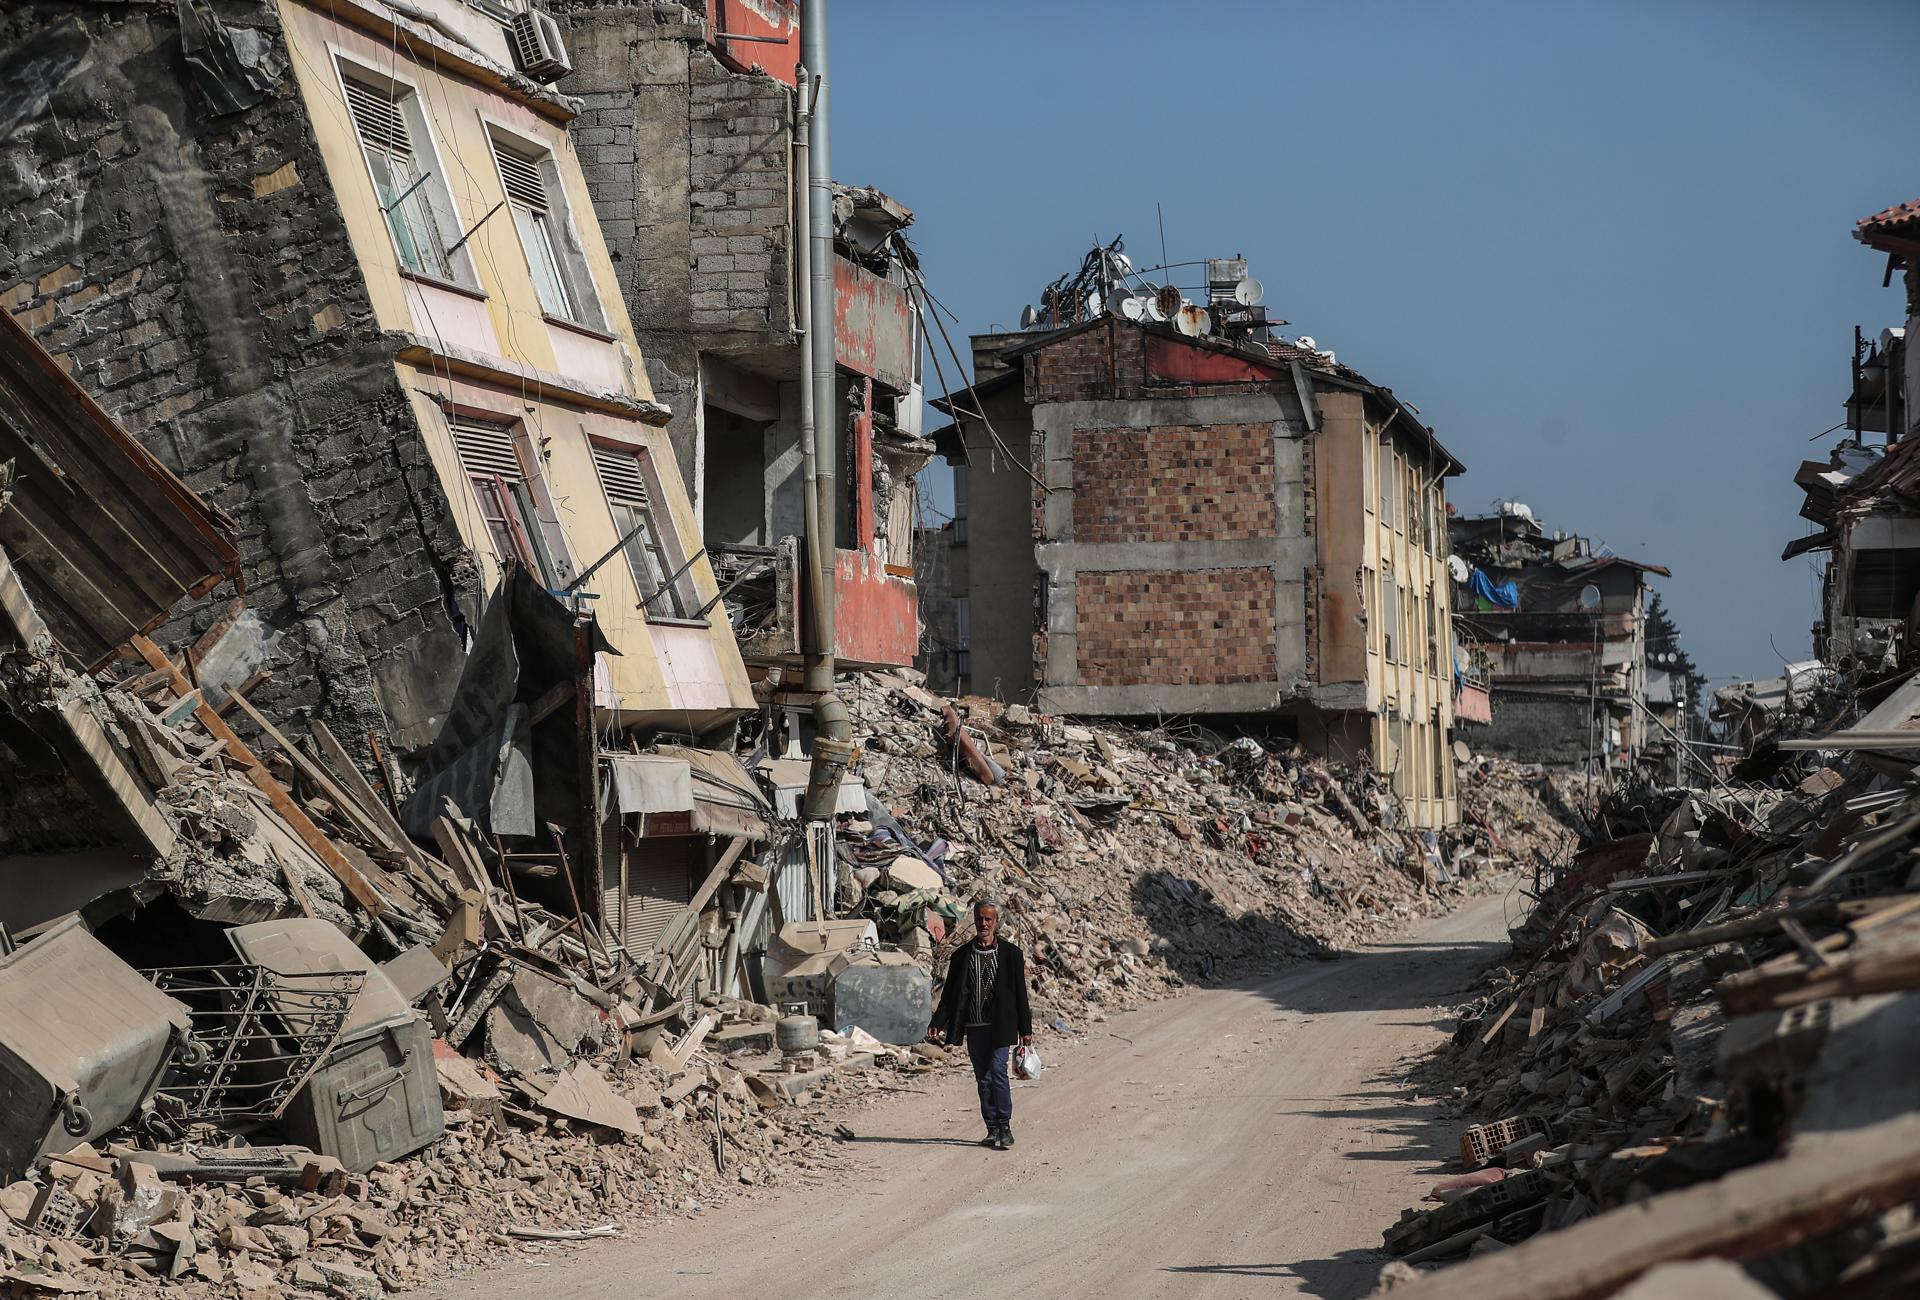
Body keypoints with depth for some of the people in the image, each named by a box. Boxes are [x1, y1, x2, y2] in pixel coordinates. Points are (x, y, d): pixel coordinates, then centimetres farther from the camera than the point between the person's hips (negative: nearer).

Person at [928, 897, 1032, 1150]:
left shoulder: (1010, 954, 1)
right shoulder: (962, 955, 7)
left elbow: (1020, 994, 3)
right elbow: (949, 993, 9)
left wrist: (1025, 1029, 2)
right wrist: (938, 1023, -1)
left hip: (1000, 1026, -3)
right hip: (974, 1027, 3)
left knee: (997, 1071, -15)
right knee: (983, 1079, 6)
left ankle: (1005, 1128, -7)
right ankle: (993, 1130, 14)